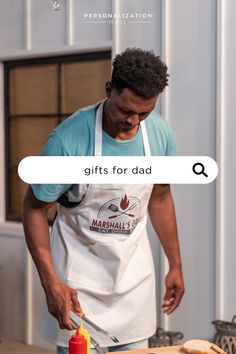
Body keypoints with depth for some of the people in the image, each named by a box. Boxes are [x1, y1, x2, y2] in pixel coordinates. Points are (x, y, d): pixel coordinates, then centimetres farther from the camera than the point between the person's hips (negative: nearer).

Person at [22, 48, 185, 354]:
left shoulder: (160, 132, -9)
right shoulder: (69, 138, -24)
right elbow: (35, 208, -13)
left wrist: (175, 265, 10)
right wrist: (50, 281, -21)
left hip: (134, 266, 4)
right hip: (80, 267, -4)